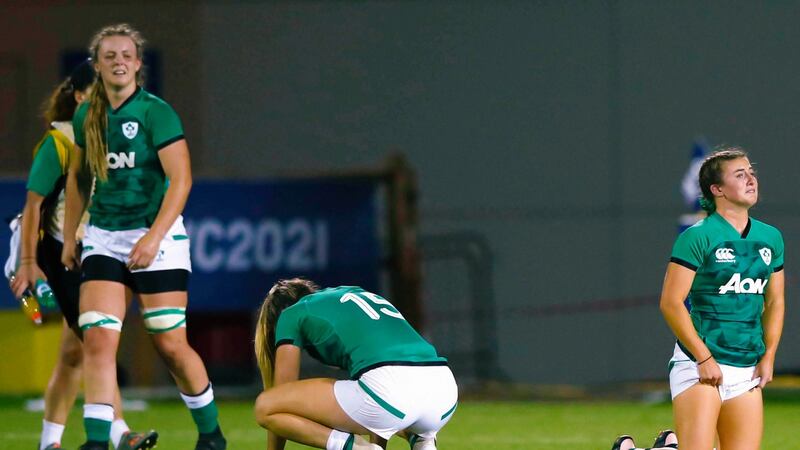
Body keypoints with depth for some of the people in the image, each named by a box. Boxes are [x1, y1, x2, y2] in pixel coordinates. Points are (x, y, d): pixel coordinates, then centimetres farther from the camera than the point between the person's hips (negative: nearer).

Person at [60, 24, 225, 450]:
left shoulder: (156, 112, -10)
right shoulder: (87, 116, 7)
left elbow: (181, 179, -14)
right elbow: (77, 175, 21)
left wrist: (154, 237, -21)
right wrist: (69, 236, 18)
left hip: (157, 238, -5)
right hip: (103, 239, 5)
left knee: (170, 345, -2)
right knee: (97, 338, -12)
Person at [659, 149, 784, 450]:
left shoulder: (770, 238, 12)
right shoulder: (698, 237, -7)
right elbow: (671, 302, -11)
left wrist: (768, 356, 8)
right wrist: (704, 358, -14)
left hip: (747, 369, 6)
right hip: (698, 366, -6)